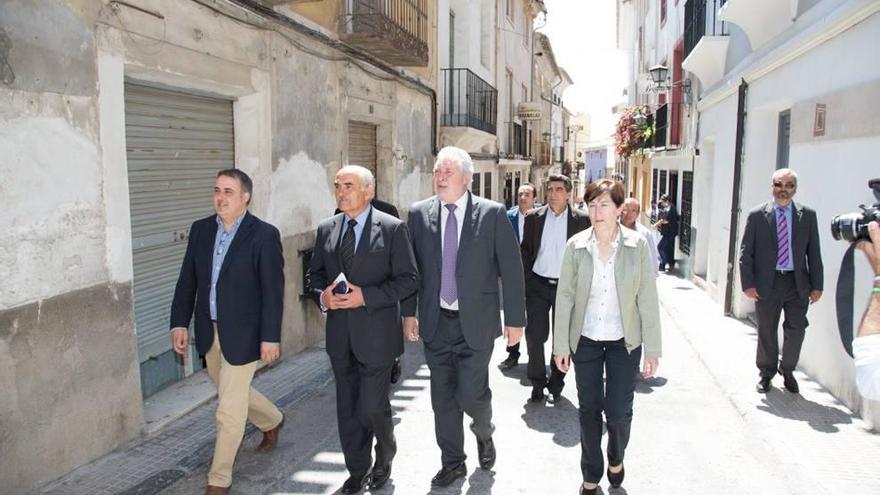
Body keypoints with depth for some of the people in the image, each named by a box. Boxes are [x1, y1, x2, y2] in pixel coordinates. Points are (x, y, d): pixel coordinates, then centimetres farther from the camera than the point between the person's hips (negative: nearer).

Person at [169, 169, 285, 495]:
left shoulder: (264, 235, -13)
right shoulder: (200, 229, 4)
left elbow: (273, 291, -13)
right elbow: (187, 280, 8)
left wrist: (270, 337, -14)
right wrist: (180, 323, 2)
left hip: (242, 334, -6)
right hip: (209, 331, 6)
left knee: (229, 410, 1)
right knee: (233, 394, 23)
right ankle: (273, 421, 51)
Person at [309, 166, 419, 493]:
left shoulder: (393, 229, -8)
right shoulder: (326, 229, 7)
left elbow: (408, 279, -10)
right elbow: (315, 274, 14)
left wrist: (366, 296, -19)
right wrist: (322, 296, -8)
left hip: (376, 334, -5)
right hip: (339, 334, 5)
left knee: (372, 407, 0)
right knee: (347, 408, 14)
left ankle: (385, 459, 31)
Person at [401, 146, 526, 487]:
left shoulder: (492, 213, -6)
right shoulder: (419, 214, 2)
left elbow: (511, 269, -5)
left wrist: (515, 318, -5)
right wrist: (409, 312, 3)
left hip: (476, 322, -3)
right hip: (436, 322, 3)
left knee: (471, 394, -1)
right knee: (443, 399, 12)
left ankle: (484, 433, 35)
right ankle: (452, 463, 32)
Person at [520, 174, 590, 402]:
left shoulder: (582, 220, -2)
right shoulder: (534, 217, 2)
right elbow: (525, 251, 7)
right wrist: (523, 281, 1)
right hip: (538, 285, 1)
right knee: (534, 335, 1)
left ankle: (556, 384, 26)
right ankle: (537, 382, 19)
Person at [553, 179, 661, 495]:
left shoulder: (637, 246, -8)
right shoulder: (575, 246, -6)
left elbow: (648, 300, -5)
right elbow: (564, 296, -2)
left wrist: (652, 349, -5)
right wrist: (561, 345, -2)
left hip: (624, 341, -1)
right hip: (585, 340, 1)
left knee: (618, 412, 1)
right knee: (589, 410, 10)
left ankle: (616, 458, 36)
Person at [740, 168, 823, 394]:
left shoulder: (808, 215, 4)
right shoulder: (757, 215, -1)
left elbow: (814, 253, 5)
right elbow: (745, 252, -2)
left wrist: (816, 285, 1)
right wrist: (748, 284, -8)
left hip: (798, 283, 2)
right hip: (767, 284, -1)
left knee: (796, 331, 6)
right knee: (766, 332, 10)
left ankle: (787, 370, 31)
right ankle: (766, 373, 29)